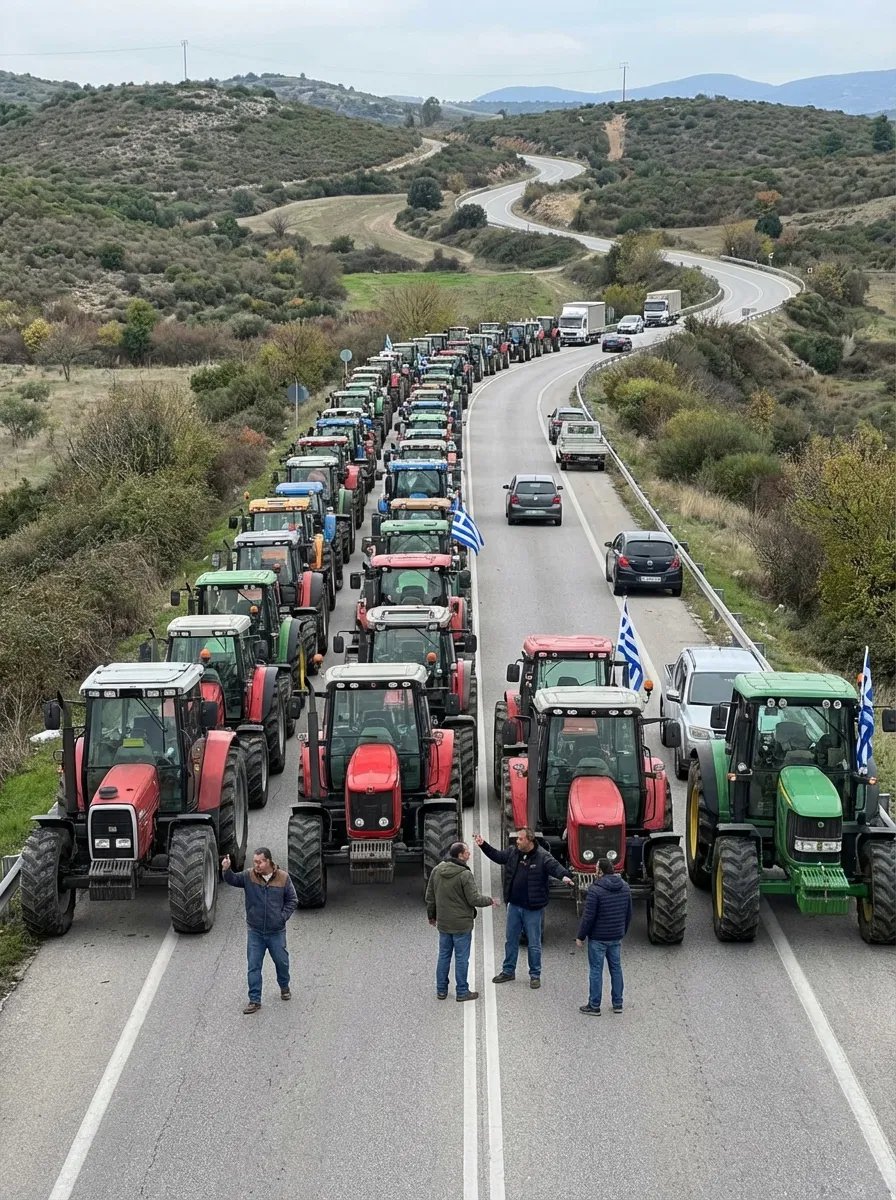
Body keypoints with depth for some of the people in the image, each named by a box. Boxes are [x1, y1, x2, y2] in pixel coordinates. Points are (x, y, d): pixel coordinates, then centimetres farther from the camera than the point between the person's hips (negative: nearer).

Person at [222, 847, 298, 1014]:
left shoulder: (283, 878, -7)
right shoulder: (249, 876, -6)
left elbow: (292, 900, 1)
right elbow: (232, 880, -14)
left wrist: (283, 916, -9)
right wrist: (226, 869, -34)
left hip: (276, 932, 0)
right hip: (255, 932, 0)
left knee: (282, 962, 16)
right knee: (254, 967, 1)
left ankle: (284, 987, 44)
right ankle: (254, 1000, 9)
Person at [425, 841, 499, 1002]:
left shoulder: (436, 871, 0)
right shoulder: (465, 874, -21)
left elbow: (430, 896, 9)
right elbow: (475, 899, -18)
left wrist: (431, 915, 22)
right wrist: (490, 901, 0)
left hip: (443, 924, 6)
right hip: (461, 925, -6)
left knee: (443, 956, 15)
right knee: (461, 958, 5)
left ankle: (441, 990, 21)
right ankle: (462, 992, 12)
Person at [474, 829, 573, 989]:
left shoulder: (542, 856, -16)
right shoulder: (513, 852, 2)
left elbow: (554, 866, -30)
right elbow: (497, 856, 16)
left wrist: (564, 876, -50)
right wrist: (483, 845, 7)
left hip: (533, 908, -6)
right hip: (514, 905, 6)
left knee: (534, 943, 5)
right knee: (511, 940, 16)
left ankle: (535, 975, 18)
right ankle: (508, 971, 30)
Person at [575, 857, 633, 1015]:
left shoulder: (595, 890, -20)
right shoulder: (624, 887, 2)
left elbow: (588, 917, -18)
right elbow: (629, 914, 11)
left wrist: (580, 936, -7)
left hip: (598, 938, -6)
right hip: (616, 937, 6)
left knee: (596, 970, 2)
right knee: (616, 968, 15)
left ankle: (594, 1006, 8)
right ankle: (617, 1004, 22)